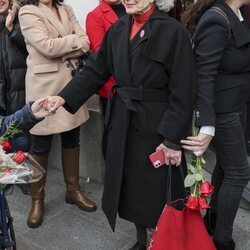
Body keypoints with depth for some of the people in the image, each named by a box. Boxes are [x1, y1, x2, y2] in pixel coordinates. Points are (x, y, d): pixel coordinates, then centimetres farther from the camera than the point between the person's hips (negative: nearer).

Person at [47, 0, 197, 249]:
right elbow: (96, 70, 6)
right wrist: (64, 97, -7)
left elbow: (183, 92, -13)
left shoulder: (173, 31, -12)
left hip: (157, 124, -5)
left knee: (156, 188, 6)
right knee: (130, 184, 15)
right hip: (123, 122, 6)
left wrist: (173, 139, -15)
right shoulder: (118, 29, 6)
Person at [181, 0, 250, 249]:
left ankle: (213, 217, 40)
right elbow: (204, 75, -27)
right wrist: (207, 127, -30)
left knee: (225, 165, 21)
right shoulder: (217, 20, -24)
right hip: (221, 109, -9)